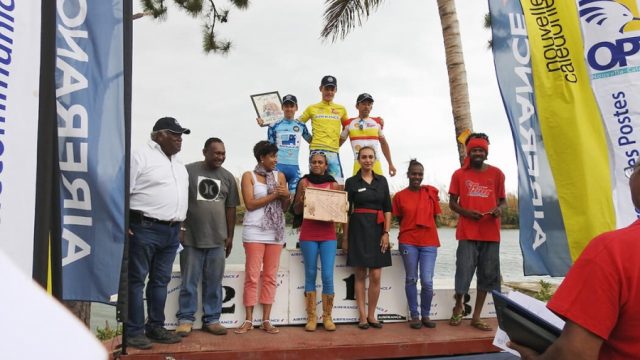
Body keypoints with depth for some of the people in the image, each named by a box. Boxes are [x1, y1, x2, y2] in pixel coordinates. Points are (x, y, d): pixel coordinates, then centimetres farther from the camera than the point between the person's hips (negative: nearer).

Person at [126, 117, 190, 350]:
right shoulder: (141, 155, -5)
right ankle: (133, 331, 5)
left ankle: (155, 327, 21)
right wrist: (123, 224, -15)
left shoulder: (177, 163, 19)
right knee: (136, 280, -1)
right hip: (145, 228, -8)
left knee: (161, 281, 12)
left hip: (171, 231, 8)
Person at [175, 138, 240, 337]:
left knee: (214, 283, 8)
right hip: (191, 238, -3)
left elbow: (231, 208, 11)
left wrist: (230, 236, 10)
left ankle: (211, 319, 18)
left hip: (217, 239, 3)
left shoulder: (228, 177, 8)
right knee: (189, 282, 5)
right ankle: (185, 319, 16)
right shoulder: (188, 171, -2)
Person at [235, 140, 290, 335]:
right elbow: (250, 204, -10)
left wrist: (286, 196, -9)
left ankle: (266, 320, 10)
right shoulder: (249, 176, 1)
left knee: (270, 277, 5)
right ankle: (248, 320, 6)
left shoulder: (280, 176, 12)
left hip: (275, 231, 4)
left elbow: (284, 207, 12)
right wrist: (274, 194, -11)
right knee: (252, 276, -2)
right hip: (255, 231, -4)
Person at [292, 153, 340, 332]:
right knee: (310, 275, 4)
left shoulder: (334, 185, 7)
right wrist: (302, 199, -13)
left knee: (328, 276, -4)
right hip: (308, 235, 0)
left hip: (328, 235, 0)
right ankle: (311, 317, 12)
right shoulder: (304, 182, 5)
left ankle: (327, 317, 9)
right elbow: (296, 211, 7)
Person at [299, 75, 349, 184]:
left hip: (333, 152, 2)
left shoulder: (341, 109, 16)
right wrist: (311, 139, 6)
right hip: (316, 150, -1)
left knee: (338, 184, -8)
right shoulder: (312, 108, 11)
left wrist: (339, 143, 14)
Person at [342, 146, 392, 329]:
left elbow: (387, 209, 7)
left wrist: (386, 233, -3)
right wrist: (345, 237, -1)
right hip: (358, 229, -2)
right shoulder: (351, 182, 3)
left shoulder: (382, 180, 9)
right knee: (361, 274, 3)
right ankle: (362, 316, 11)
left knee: (376, 276, 0)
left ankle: (371, 315, 13)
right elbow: (346, 210, 2)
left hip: (377, 230, 2)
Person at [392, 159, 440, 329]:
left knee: (427, 282, -4)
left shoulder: (431, 192, 4)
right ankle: (414, 315, 17)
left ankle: (426, 315, 15)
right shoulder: (400, 196, 2)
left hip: (429, 242, 0)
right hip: (408, 243, 0)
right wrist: (410, 230, 2)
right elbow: (399, 220, 11)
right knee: (411, 279, 6)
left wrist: (426, 231, 5)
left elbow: (434, 216, 10)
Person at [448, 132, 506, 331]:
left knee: (487, 275, 5)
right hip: (467, 232, -2)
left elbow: (502, 200, 15)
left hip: (491, 233, 2)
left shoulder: (496, 173, 9)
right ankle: (458, 306, 23)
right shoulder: (459, 174, 5)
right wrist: (467, 212, -12)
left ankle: (476, 317, 17)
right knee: (464, 271, -5)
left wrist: (499, 208, -9)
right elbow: (452, 202, 6)